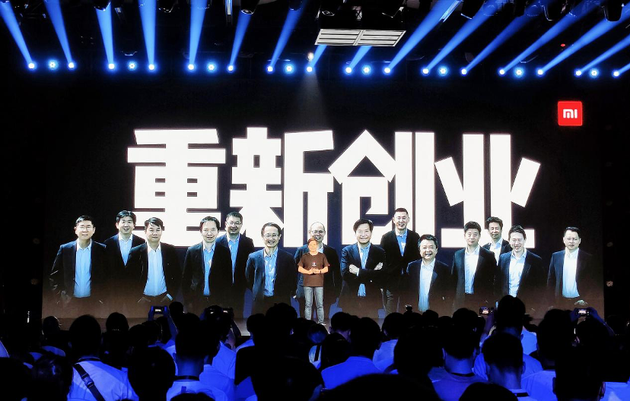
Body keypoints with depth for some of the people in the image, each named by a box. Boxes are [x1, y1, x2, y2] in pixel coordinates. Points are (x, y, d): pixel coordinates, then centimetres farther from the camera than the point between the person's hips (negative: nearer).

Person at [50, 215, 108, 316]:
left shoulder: (102, 250, 1)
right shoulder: (64, 249, 5)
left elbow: (108, 275, 4)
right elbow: (54, 275, 8)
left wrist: (102, 298, -3)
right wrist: (60, 296, 1)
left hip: (94, 303, -1)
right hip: (71, 303, 1)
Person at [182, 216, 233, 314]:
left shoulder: (224, 252, 1)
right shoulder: (192, 251, 3)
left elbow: (228, 279, 3)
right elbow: (185, 278, 6)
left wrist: (224, 302, -2)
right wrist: (188, 301, 1)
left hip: (218, 302, 0)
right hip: (197, 302, 1)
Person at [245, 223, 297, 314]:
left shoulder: (287, 258, 1)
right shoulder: (253, 257, 3)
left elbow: (293, 281, 9)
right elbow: (249, 279, 14)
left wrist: (285, 294, 5)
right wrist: (257, 292, 10)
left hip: (281, 303, -1)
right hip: (260, 303, 1)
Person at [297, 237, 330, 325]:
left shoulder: (322, 256, 10)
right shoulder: (304, 257, 9)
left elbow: (326, 269, 9)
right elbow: (299, 269, 5)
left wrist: (319, 271, -11)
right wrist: (308, 271, -12)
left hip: (319, 283, 0)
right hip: (307, 283, 0)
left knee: (320, 304, -1)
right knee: (308, 304, 0)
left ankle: (321, 322, 4)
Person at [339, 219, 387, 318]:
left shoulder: (380, 252, 5)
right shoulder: (346, 251, 6)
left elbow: (381, 276, -6)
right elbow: (345, 274, -8)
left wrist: (358, 272, -10)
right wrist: (370, 276, -10)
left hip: (371, 302, 0)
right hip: (350, 301, 0)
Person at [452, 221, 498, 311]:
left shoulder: (488, 256, -1)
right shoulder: (457, 255, 9)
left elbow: (493, 280, 0)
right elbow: (454, 278, 13)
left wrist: (490, 302, -6)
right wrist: (453, 300, 6)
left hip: (481, 300, -3)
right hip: (461, 301, 3)